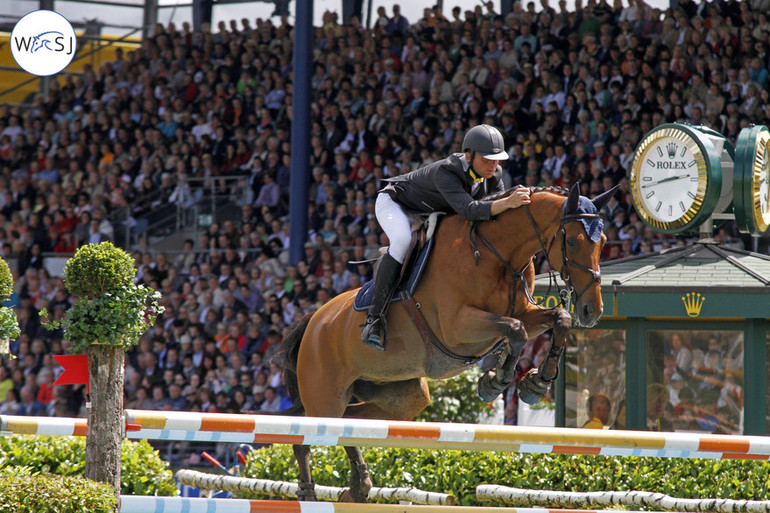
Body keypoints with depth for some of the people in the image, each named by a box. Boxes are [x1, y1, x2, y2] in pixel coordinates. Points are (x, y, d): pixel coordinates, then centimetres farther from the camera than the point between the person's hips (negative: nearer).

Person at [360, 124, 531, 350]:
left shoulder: (494, 175, -17)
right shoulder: (445, 172, -40)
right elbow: (468, 210, -54)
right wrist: (508, 203, -65)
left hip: (429, 213, 8)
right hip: (394, 202, -8)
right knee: (403, 241, -36)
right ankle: (374, 318, -34)